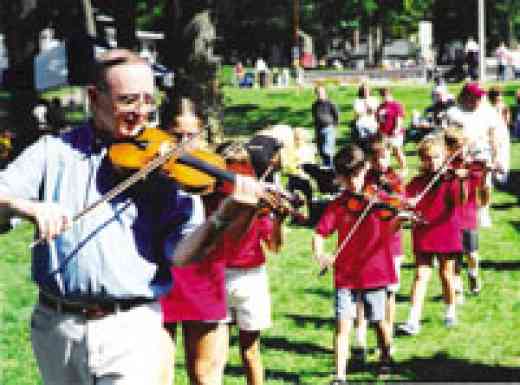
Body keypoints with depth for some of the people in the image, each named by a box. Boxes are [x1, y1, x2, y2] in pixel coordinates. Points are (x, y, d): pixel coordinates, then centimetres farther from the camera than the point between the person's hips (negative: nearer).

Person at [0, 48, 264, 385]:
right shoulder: (53, 151, 7)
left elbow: (181, 252, -8)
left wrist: (223, 218, -25)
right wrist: (28, 206, -24)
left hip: (131, 329, -2)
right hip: (55, 325, 2)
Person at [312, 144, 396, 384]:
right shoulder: (338, 205, -1)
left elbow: (392, 226, -10)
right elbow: (320, 233, -6)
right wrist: (319, 254, -26)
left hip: (374, 272, 0)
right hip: (345, 275, 0)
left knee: (380, 322, 13)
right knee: (343, 326, -8)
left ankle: (386, 358, 40)